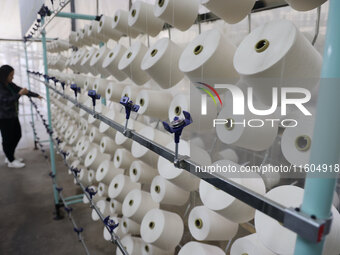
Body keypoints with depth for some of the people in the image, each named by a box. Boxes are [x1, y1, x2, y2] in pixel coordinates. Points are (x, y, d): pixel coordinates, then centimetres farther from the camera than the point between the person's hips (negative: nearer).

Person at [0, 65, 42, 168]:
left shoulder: (10, 85, 6)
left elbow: (20, 90, 12)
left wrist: (37, 95, 6)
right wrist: (19, 94, -28)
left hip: (13, 115, 9)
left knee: (17, 135, 16)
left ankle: (10, 156, 34)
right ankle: (11, 161, 18)